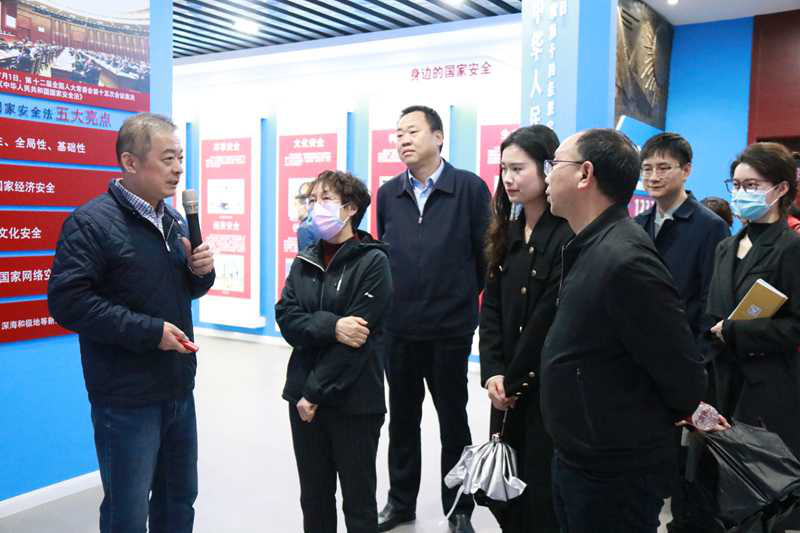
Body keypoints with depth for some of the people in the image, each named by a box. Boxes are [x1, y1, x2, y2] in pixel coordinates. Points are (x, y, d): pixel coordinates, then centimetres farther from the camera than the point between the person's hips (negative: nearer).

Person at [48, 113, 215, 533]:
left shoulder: (173, 221, 10)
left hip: (178, 389, 7)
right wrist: (149, 330, -22)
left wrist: (201, 270, -3)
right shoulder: (92, 222, -14)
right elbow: (68, 302, -21)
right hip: (127, 400, -7)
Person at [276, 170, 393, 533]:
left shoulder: (373, 261, -9)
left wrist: (315, 393, -14)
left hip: (354, 401, -5)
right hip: (303, 395, 5)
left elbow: (357, 338, -15)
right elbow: (287, 320, -2)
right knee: (313, 498, 16)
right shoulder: (304, 262, 9)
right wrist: (332, 325, -20)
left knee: (359, 502, 9)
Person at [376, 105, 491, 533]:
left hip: (450, 328, -3)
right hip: (398, 328, 4)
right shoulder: (388, 193, 5)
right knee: (402, 418, 15)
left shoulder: (469, 188, -7)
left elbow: (487, 253, -4)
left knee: (453, 419, 10)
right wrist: (393, 298, 11)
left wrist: (464, 296, 3)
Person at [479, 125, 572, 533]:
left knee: (542, 498, 5)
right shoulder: (507, 232, 9)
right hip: (508, 386, 6)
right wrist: (492, 372, -6)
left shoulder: (569, 235, -14)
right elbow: (491, 307, 5)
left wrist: (514, 379, -10)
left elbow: (550, 318, -17)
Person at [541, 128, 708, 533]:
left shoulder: (625, 260, -25)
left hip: (616, 475, -8)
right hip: (575, 460, 8)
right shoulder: (591, 247, 4)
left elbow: (682, 376, -20)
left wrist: (646, 429, -2)